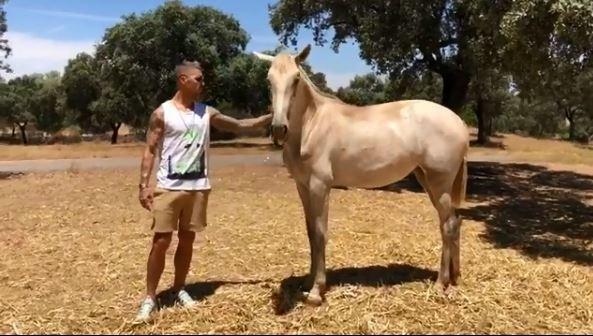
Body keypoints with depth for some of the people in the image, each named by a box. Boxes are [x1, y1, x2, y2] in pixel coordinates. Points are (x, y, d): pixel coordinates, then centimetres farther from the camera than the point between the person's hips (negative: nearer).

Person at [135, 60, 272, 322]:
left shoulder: (207, 113, 9)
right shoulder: (162, 113, -2)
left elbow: (239, 126, 15)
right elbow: (150, 150, -2)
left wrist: (270, 117, 7)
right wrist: (144, 185, -10)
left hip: (198, 187, 4)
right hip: (168, 187, -4)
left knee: (187, 240, 11)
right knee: (161, 241, -2)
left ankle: (179, 289, 27)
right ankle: (150, 297, 10)